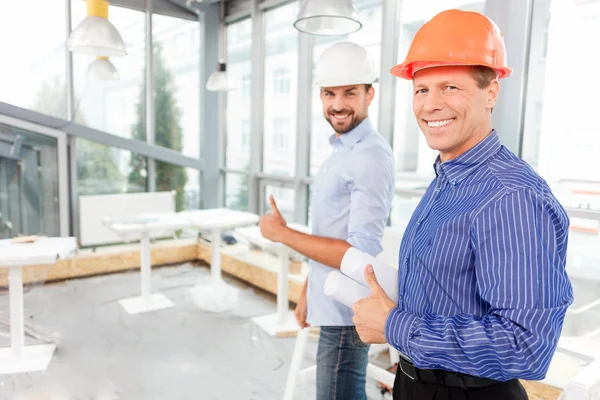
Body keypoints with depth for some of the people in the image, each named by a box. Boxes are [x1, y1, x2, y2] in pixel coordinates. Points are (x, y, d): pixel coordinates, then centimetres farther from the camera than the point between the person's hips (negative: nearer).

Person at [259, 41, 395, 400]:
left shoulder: (370, 157, -20)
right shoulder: (342, 151, 10)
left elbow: (360, 253, -26)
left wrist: (282, 233, -18)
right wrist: (308, 291, 16)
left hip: (347, 313, -9)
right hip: (334, 305, 9)